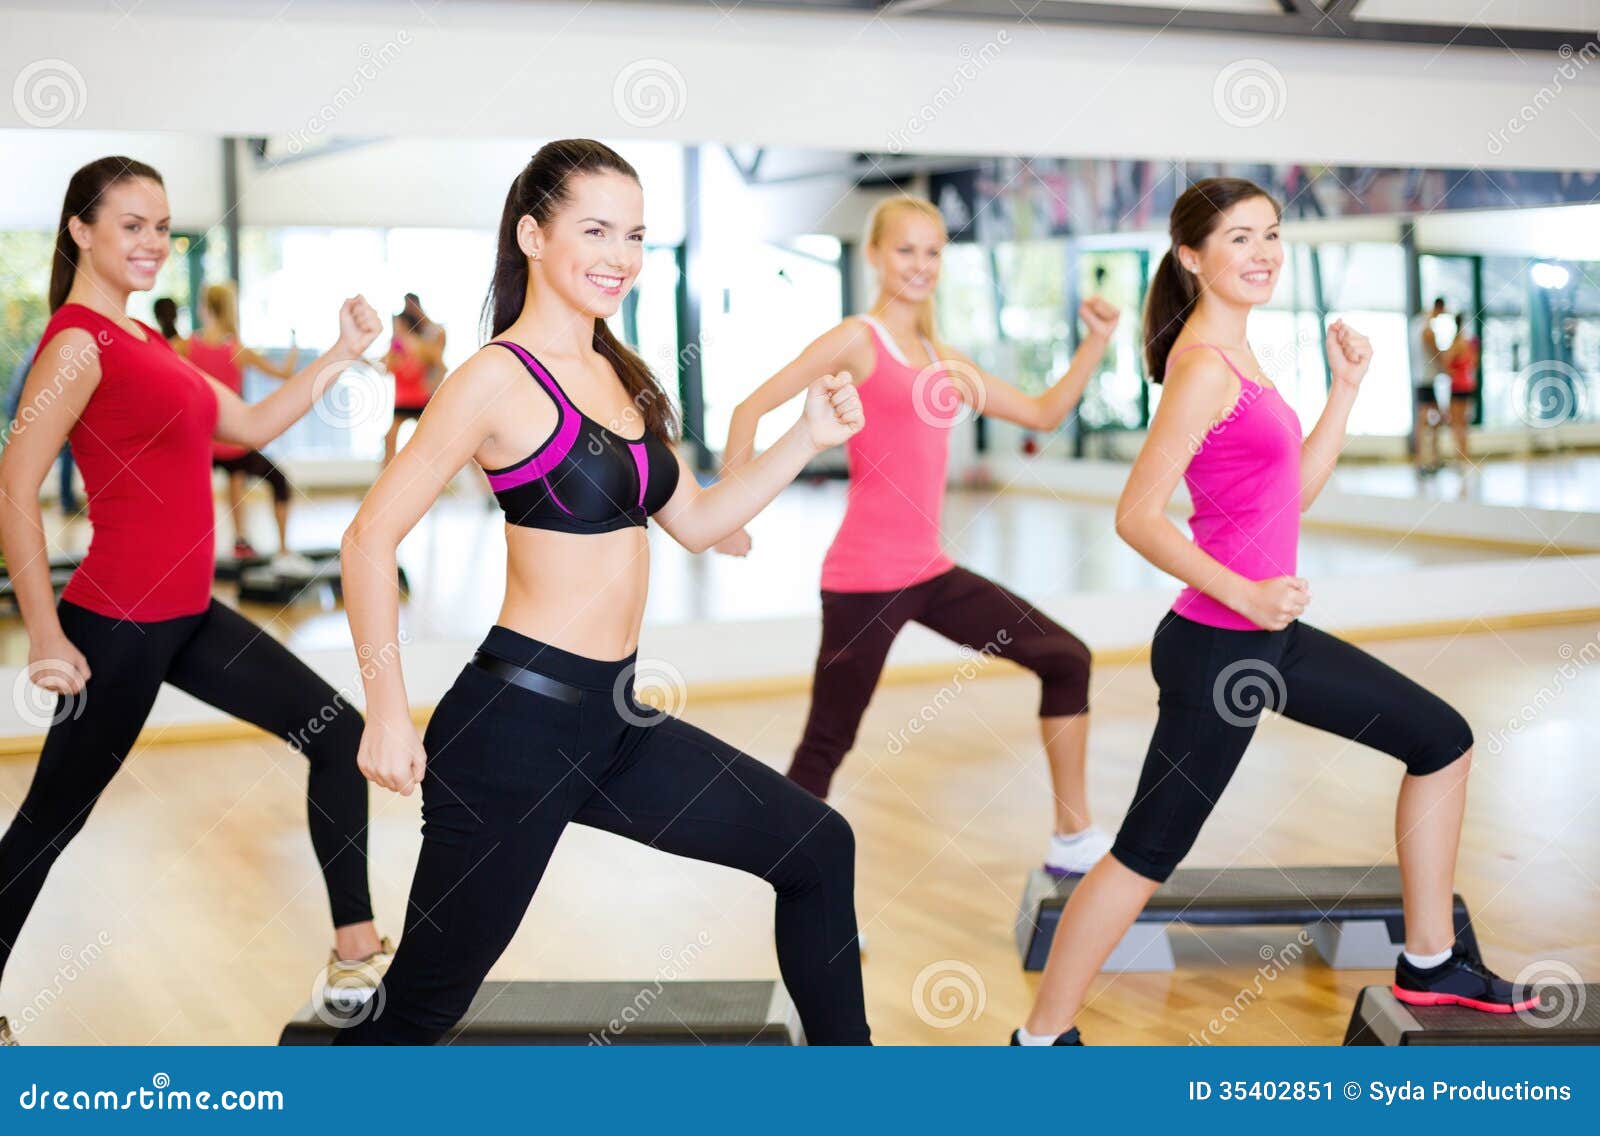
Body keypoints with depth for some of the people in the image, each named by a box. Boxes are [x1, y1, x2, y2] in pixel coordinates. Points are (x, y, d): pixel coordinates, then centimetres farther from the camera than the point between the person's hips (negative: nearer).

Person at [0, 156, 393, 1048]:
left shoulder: (144, 341, 14)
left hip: (189, 617, 9)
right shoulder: (78, 342, -14)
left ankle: (358, 949, 14)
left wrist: (344, 353, 10)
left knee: (341, 734, 7)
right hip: (118, 624, -9)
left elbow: (252, 425, 17)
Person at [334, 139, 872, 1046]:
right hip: (517, 721, -8)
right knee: (424, 1000, 1)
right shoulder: (498, 377, -11)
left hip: (611, 721, 8)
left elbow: (697, 522, 17)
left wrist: (809, 440, 7)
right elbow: (372, 538, -13)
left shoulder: (618, 376, 13)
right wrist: (388, 712, -16)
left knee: (817, 847, 13)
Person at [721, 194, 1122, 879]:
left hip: (931, 572, 8)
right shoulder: (856, 340, -5)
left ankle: (1073, 841, 15)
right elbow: (751, 409, -12)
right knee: (827, 742, -2)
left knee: (1065, 659, 7)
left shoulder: (942, 357, 15)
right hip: (865, 580, -7)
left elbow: (1044, 413, 19)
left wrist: (1097, 341, 10)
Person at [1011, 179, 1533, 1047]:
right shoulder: (1202, 366, -17)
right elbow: (1137, 518, -22)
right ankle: (1041, 1038, 14)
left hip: (1268, 637, 10)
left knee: (1443, 740, 16)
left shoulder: (1236, 356, 12)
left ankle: (1430, 966, 26)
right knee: (1149, 853, -1)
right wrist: (1245, 594, -28)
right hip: (1216, 647, -10)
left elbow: (1297, 490, 17)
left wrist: (1346, 387, 11)